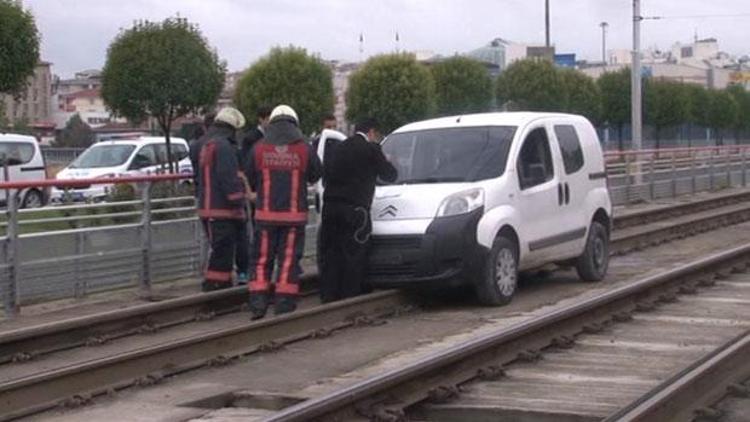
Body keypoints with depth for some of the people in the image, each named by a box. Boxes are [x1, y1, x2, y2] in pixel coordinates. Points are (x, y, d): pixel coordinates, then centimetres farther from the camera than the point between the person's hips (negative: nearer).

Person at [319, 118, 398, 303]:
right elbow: (389, 175, 4)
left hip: (330, 206, 6)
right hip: (354, 208, -6)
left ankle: (328, 297, 9)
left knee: (331, 255, 9)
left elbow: (326, 175, 20)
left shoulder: (339, 148, 17)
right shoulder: (370, 149, -3)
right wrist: (386, 163, 24)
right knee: (354, 257, -1)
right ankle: (350, 297, -2)